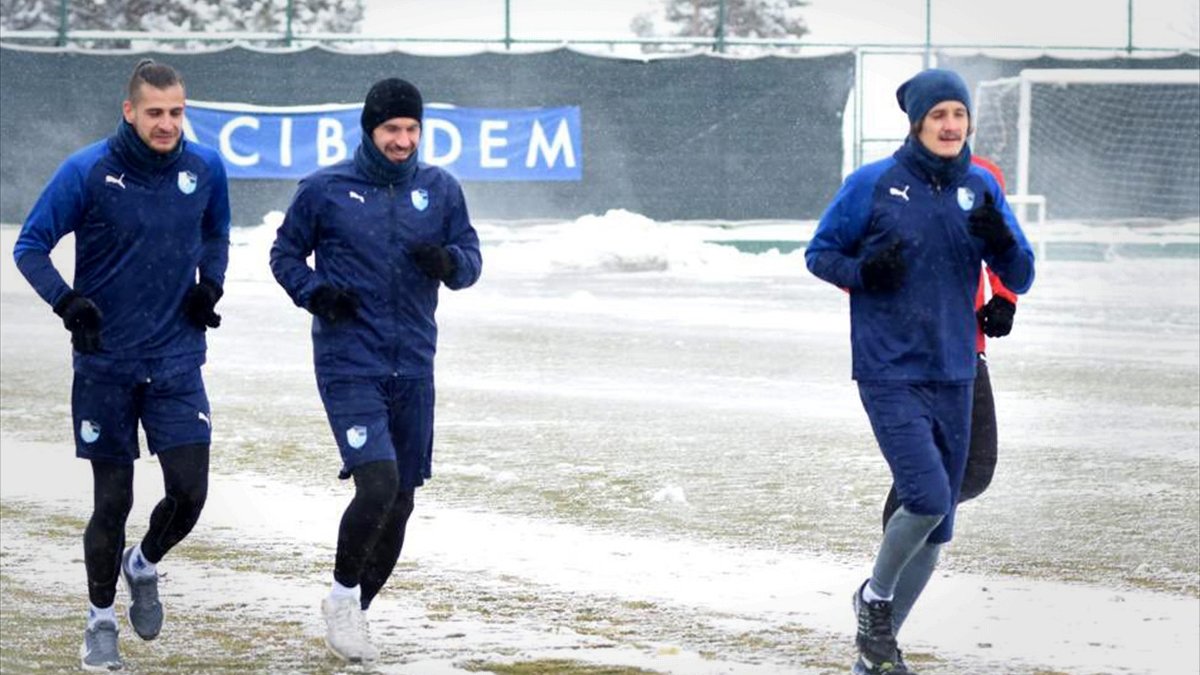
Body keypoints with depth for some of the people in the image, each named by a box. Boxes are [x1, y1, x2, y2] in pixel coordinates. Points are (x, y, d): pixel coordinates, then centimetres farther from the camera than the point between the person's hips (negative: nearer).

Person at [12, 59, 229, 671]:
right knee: (112, 500, 2)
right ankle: (100, 621, 21)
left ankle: (144, 565, 26)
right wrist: (67, 301, -20)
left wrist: (210, 282, 3)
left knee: (190, 491, -7)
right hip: (106, 364, -2)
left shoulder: (205, 169, 1)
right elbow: (30, 245, -5)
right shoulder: (88, 172, -10)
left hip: (177, 362, 2)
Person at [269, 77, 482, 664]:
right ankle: (342, 598, 2)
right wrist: (315, 291, -12)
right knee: (377, 483, -19)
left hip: (413, 368, 4)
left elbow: (471, 258, 10)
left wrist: (448, 261, -14)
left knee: (400, 500, 8)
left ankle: (354, 612, 26)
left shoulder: (440, 190, 6)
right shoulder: (325, 190, -2)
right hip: (349, 365, -4)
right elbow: (285, 252, 8)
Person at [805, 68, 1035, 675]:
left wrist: (1000, 239, -14)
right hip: (889, 374, -5)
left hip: (953, 375, 5)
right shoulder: (873, 184, -6)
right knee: (927, 499, -20)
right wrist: (864, 271, -17)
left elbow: (1020, 279, 7)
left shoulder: (981, 189, 5)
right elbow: (820, 253, 3)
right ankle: (874, 600, 8)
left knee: (936, 527, 8)